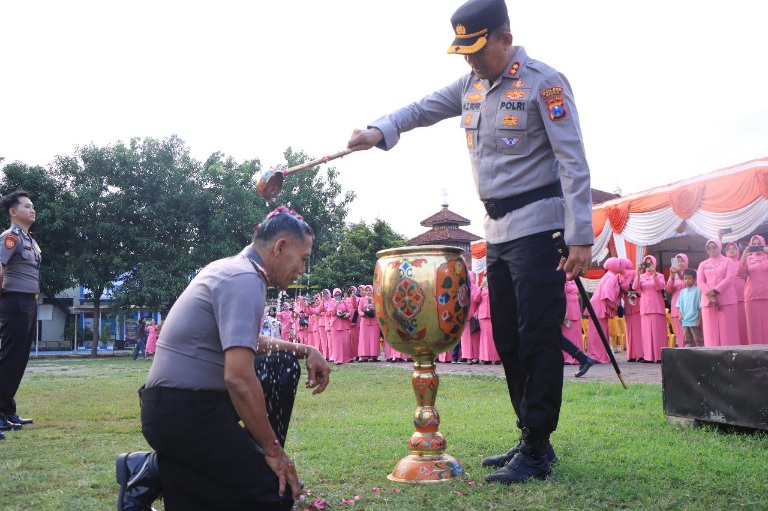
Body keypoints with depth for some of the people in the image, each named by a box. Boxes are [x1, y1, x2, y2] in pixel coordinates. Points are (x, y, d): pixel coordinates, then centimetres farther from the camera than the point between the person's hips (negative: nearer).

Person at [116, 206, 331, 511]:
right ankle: (155, 471, -4)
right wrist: (273, 449, -17)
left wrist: (305, 351, 12)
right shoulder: (245, 279, -19)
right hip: (181, 411, -10)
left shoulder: (232, 269, 11)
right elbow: (239, 377, -27)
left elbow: (248, 342, 26)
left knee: (282, 365, 12)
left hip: (195, 398, 10)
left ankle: (258, 462, 14)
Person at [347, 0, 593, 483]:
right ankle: (531, 440, 20)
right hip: (498, 228, 8)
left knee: (538, 338, -8)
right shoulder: (470, 85, 11)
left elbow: (574, 162, -14)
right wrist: (380, 131, -4)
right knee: (508, 340, 10)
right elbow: (425, 108, 18)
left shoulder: (543, 82, -11)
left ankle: (536, 452, -1)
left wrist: (581, 237, -19)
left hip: (537, 225, -8)